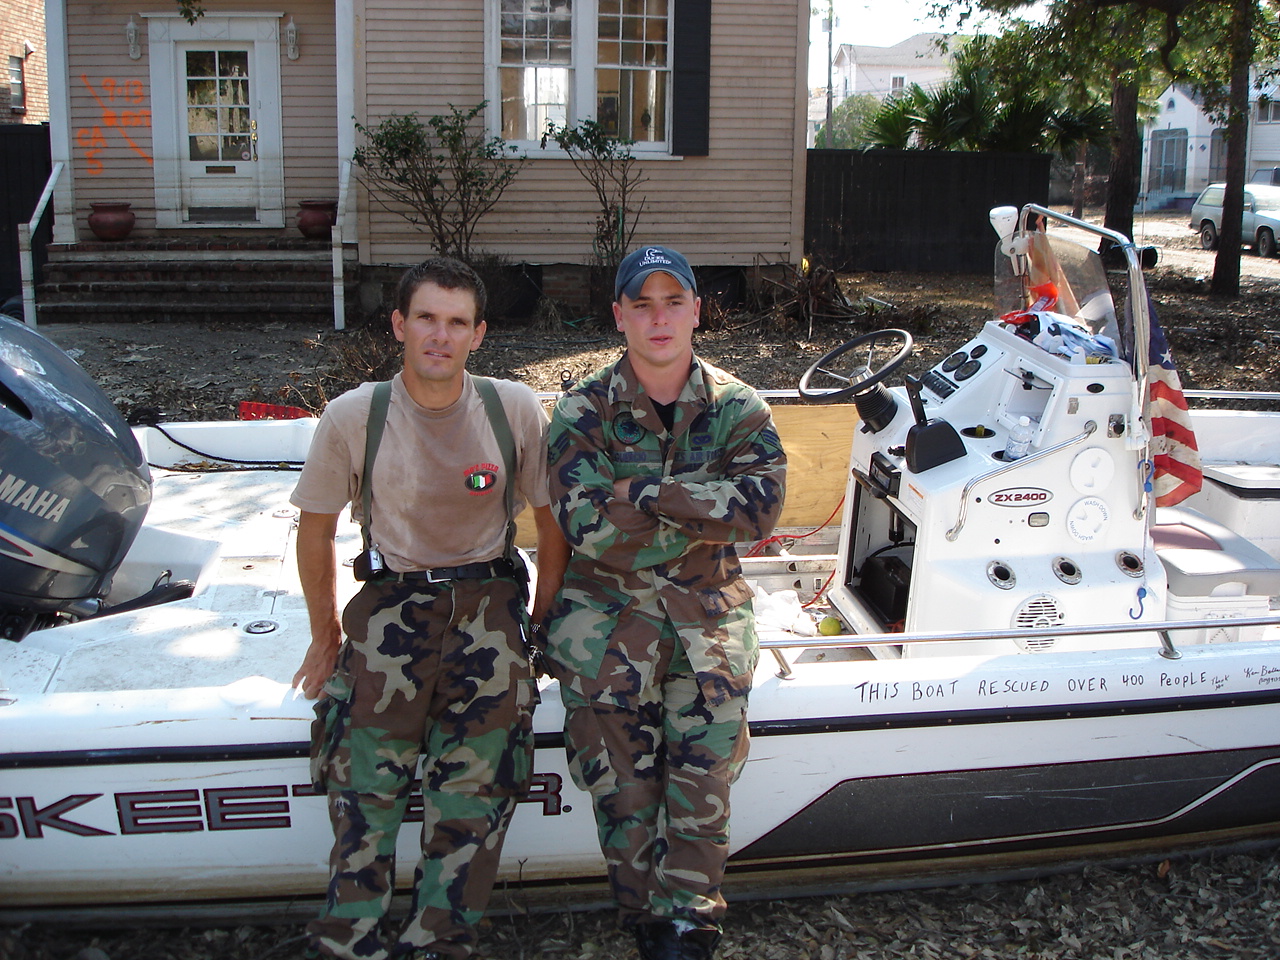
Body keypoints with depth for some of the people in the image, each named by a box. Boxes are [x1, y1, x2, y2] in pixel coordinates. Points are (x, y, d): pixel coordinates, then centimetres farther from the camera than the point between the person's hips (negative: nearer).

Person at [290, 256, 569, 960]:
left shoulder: (515, 410, -5)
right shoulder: (353, 416, -5)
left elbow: (552, 524, 7)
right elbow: (315, 532, 8)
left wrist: (541, 623, 10)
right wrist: (326, 634, 14)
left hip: (488, 604, 0)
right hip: (391, 605, 0)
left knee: (474, 800, -6)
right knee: (365, 791, -9)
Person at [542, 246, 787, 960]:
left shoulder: (737, 408, 7)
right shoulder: (584, 411, 3)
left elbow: (761, 507, -11)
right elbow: (589, 528, -11)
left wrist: (645, 491, -14)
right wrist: (706, 508, -8)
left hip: (708, 605, 1)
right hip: (608, 603, -1)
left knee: (705, 762, -16)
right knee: (620, 771, -15)